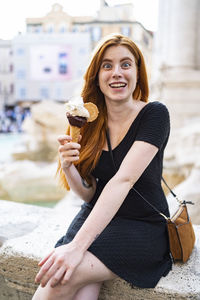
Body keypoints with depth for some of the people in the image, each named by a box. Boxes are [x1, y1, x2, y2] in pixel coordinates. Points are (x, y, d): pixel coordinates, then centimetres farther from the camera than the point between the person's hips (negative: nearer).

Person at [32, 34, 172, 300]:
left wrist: (78, 245, -32)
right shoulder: (89, 121, 0)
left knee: (62, 278, -24)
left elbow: (123, 180, -24)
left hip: (144, 226, -3)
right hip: (97, 217, 3)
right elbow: (89, 194, 3)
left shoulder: (154, 114, -12)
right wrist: (68, 166, -19)